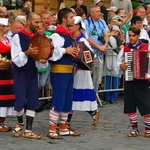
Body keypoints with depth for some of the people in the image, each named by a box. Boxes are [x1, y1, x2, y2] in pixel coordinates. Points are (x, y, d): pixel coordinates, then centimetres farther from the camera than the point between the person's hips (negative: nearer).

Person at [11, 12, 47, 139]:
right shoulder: (18, 37, -10)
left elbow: (40, 57, 11)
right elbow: (16, 59, -14)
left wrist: (43, 61, -12)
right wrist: (27, 53, -30)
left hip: (33, 73, 5)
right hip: (21, 73, -5)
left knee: (33, 102, 1)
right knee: (20, 100, -6)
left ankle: (28, 130, 6)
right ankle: (20, 123, 22)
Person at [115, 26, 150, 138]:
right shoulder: (124, 50, 9)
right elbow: (118, 64, 15)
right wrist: (121, 66, -6)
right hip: (129, 82, 3)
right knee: (130, 107, 6)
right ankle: (135, 129, 19)